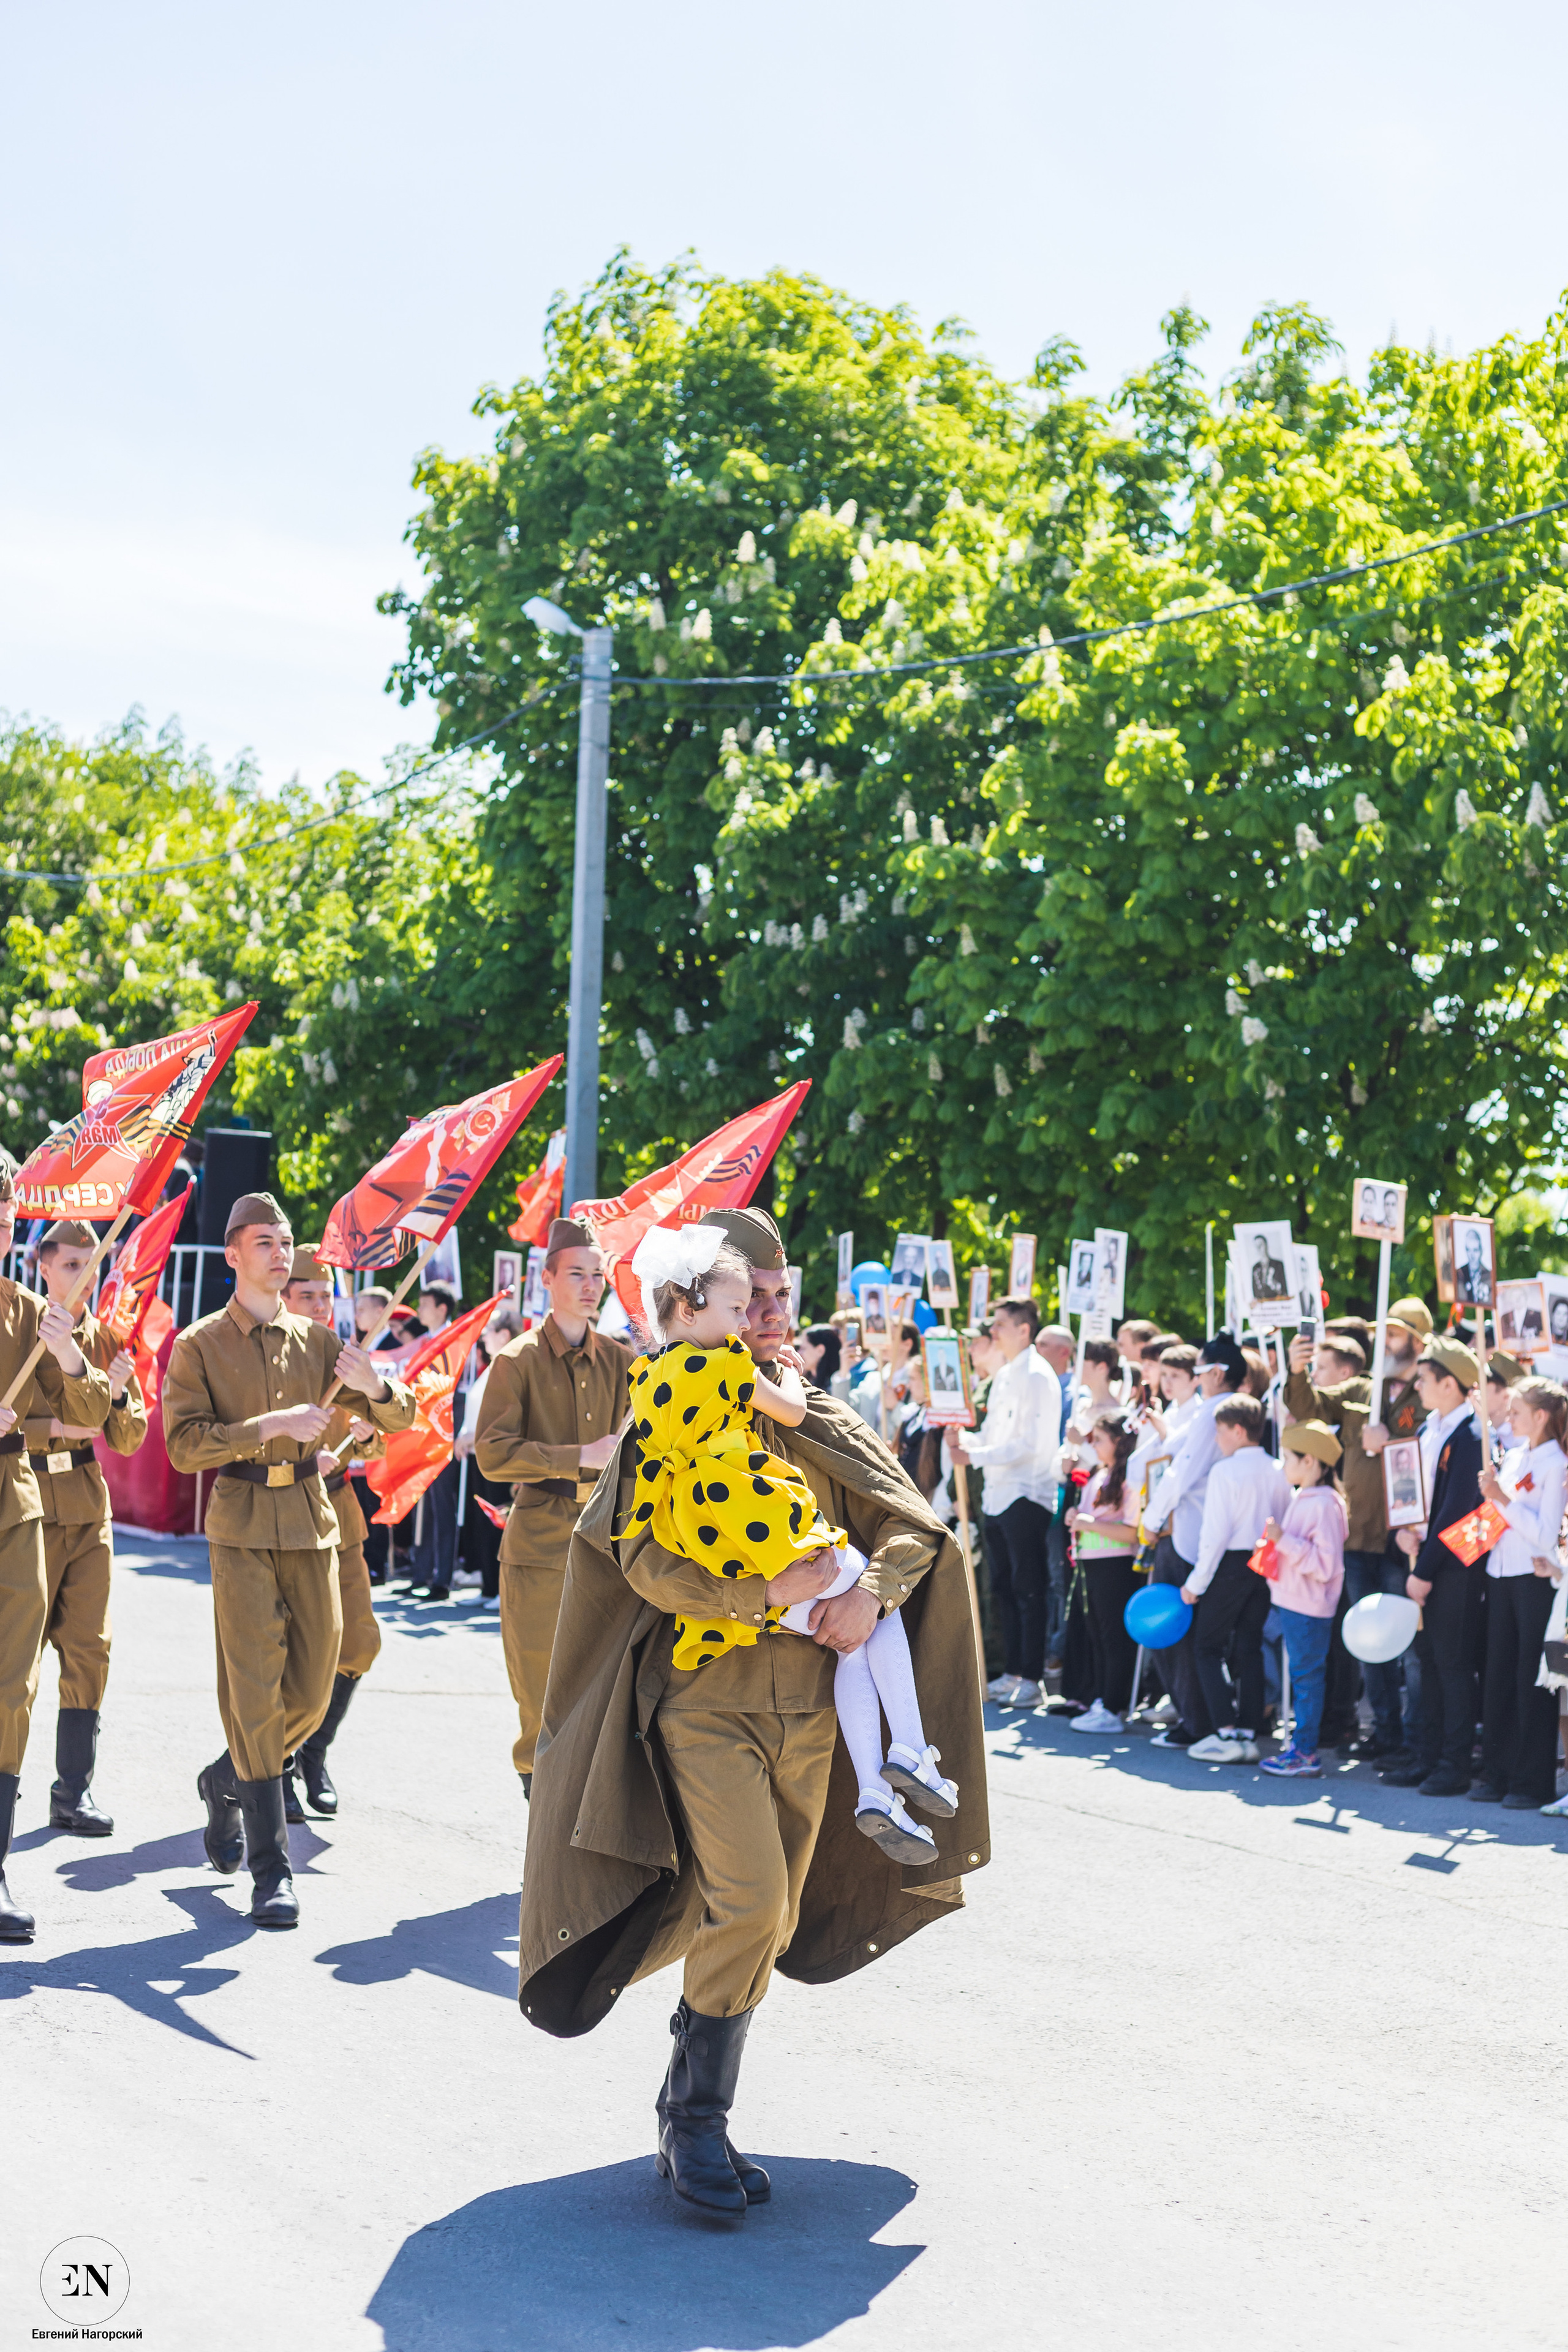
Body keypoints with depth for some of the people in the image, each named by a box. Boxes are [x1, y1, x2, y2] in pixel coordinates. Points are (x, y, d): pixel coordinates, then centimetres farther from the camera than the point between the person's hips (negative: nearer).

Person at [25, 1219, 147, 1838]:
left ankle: (75, 1791, 7)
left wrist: (118, 1397, -8)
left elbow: (129, 1440, 10)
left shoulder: (105, 1340, 11)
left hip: (89, 1506, 5)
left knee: (88, 1647, 2)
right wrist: (54, 1427, -18)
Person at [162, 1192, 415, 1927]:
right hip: (242, 1527, -4)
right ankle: (271, 1870, -4)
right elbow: (185, 1446, -9)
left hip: (311, 1523, 4)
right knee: (255, 1692, -7)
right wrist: (272, 1425, -19)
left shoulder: (318, 1341, 11)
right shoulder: (200, 1344, 1)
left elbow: (399, 1421, 11)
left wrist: (373, 1386, -12)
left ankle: (226, 1778, 35)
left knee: (311, 1691, 7)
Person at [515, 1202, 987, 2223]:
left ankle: (691, 2113, 22)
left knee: (768, 1921, 8)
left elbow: (914, 1526, 6)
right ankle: (698, 2121, -3)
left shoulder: (821, 1425, 13)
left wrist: (869, 1591, -14)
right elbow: (651, 1563, -14)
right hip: (705, 1697, -5)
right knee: (747, 1903, -19)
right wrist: (777, 1584, -23)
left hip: (808, 1706, 5)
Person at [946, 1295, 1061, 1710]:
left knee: (1028, 1591, -5)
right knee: (1003, 1588, 13)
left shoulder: (1037, 1377, -13)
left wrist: (976, 1456, -22)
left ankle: (1032, 1679, 0)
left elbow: (1030, 1443, -20)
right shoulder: (1004, 1376, 15)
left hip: (1027, 1496, -9)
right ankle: (1012, 1672, 20)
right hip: (998, 1495, 9)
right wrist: (964, 1439, 1)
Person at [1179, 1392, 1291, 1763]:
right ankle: (1249, 1732, 10)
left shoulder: (1225, 1471, -13)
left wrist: (1196, 1583, -8)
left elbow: (1216, 1532, -15)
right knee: (1250, 1647, 12)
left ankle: (1227, 1734, -7)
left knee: (1207, 1647, 3)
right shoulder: (1278, 1471, 6)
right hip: (1265, 1566, 6)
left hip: (1232, 1563, -6)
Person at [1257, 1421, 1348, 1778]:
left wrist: (1285, 1541, -25)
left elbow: (1325, 1564, -23)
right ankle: (1300, 1740, 25)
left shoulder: (1325, 1504, -18)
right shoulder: (1300, 1499, 12)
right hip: (1292, 1601, 10)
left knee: (1306, 1675, -4)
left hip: (1310, 1607, -10)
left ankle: (1305, 1754, 0)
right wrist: (1275, 1539, 9)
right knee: (1299, 1674, 16)